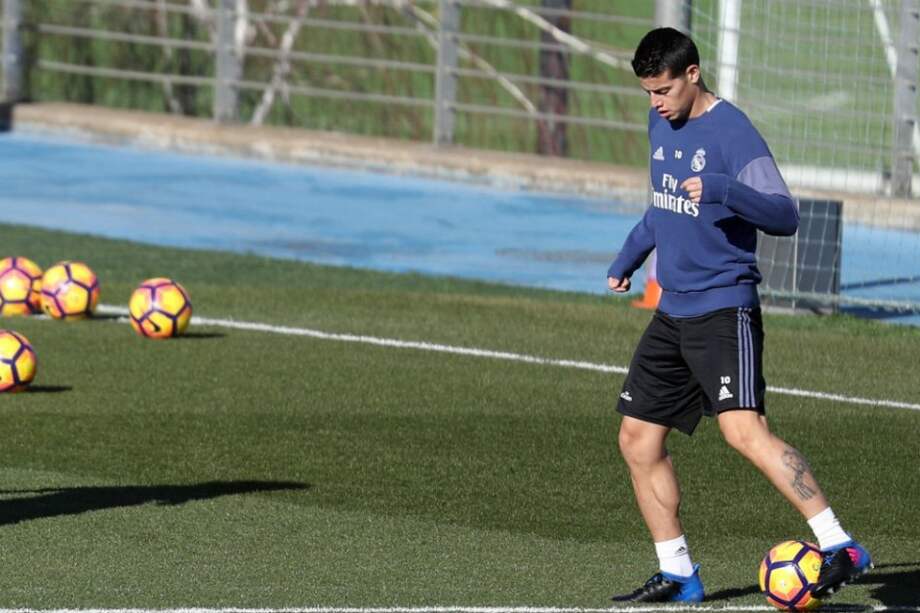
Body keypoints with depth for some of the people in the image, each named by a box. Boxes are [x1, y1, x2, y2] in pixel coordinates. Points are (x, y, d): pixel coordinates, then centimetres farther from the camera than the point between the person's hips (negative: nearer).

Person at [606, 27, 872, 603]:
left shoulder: (732, 133, -14)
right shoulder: (661, 124, 11)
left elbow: (785, 216, -22)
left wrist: (721, 189, -35)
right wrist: (628, 258, 37)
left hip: (724, 308, -9)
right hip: (673, 312, 9)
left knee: (745, 430, -24)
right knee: (638, 440, 7)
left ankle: (841, 548, -26)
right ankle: (677, 574, 17)